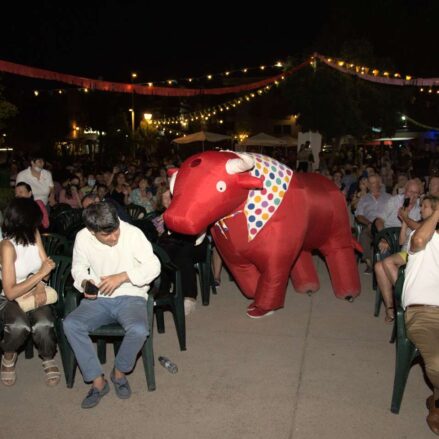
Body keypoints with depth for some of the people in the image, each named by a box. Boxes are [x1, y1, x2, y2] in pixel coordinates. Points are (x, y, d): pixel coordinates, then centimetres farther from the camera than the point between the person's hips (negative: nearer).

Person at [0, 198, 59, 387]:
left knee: (43, 325, -28)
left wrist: (40, 285, -15)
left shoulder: (34, 235, -3)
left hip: (35, 293, 4)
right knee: (19, 327, -35)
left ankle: (48, 360, 1)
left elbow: (46, 265, 4)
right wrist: (40, 274, -26)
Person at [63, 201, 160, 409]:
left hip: (131, 296, -3)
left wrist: (122, 277, -23)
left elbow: (154, 265, -12)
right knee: (70, 324, -24)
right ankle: (98, 381, -10)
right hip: (98, 298, 3)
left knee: (138, 330, -32)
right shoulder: (82, 238, -6)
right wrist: (84, 282, -12)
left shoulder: (133, 233, -15)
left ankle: (119, 372, 1)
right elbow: (78, 267, 11)